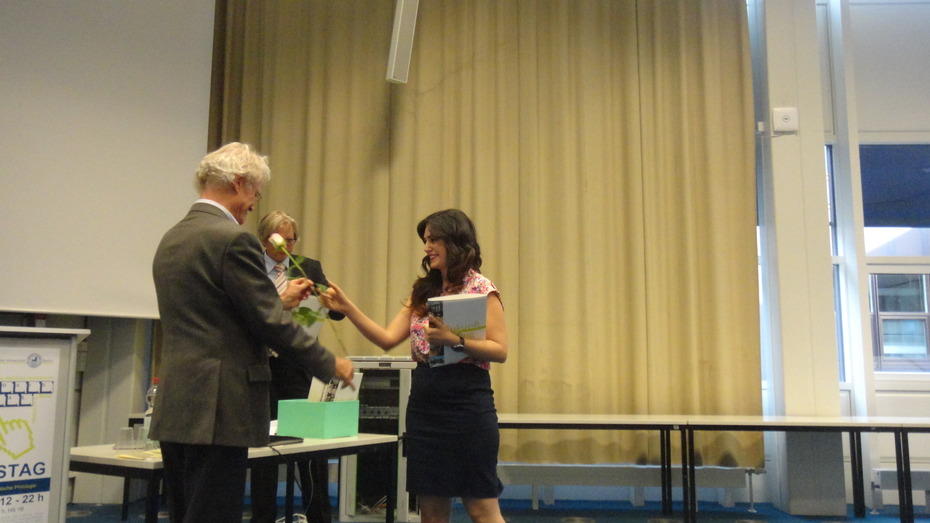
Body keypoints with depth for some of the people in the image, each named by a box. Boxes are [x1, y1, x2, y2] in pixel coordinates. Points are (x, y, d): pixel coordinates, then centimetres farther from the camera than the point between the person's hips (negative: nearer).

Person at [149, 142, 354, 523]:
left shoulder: (172, 239, 13)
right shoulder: (233, 239, -15)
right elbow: (271, 323, -15)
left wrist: (279, 300, 24)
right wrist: (331, 365, -3)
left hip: (175, 408, 9)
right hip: (216, 412, -9)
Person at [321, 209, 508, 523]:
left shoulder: (481, 289, -4)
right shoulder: (423, 292, 14)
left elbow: (500, 350, -11)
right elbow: (387, 339, 5)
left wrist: (454, 340, -23)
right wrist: (347, 309, -4)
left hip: (467, 403, -6)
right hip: (423, 405, 6)